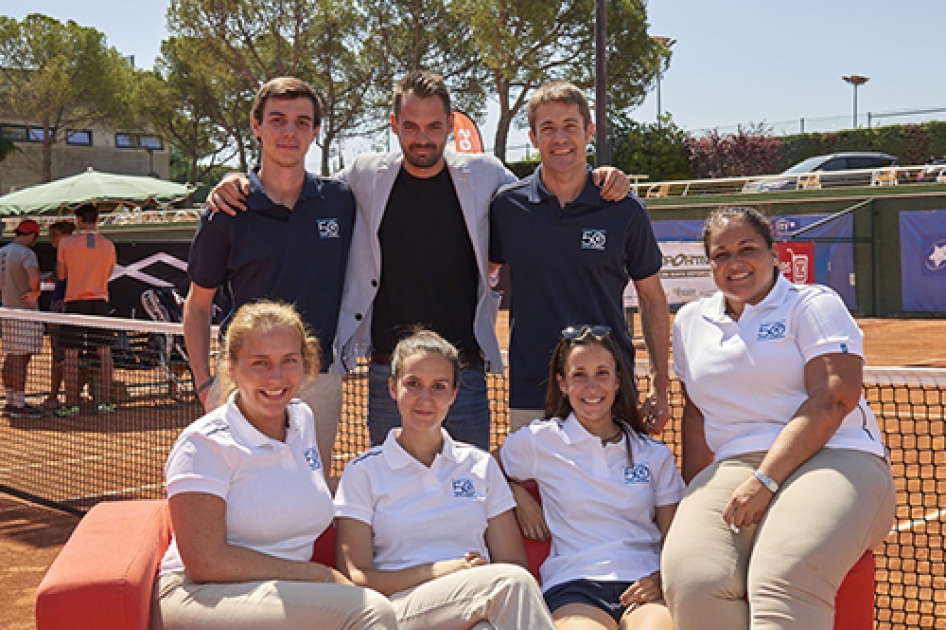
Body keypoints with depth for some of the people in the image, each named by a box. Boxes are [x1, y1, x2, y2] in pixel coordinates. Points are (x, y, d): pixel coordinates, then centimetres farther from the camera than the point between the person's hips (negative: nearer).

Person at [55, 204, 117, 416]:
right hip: (100, 302, 2)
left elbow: (61, 275, 7)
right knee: (104, 352, 6)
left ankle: (71, 404, 0)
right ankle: (105, 402, 2)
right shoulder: (108, 245, 5)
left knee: (71, 354, 1)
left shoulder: (66, 242, -1)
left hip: (75, 301, -2)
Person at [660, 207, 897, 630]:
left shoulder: (813, 304, 5)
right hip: (733, 468, 4)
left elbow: (834, 399, -9)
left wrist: (765, 481, -17)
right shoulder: (690, 321, 22)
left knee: (783, 582, -36)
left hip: (835, 460, -4)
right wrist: (693, 496, 12)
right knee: (690, 581, -28)